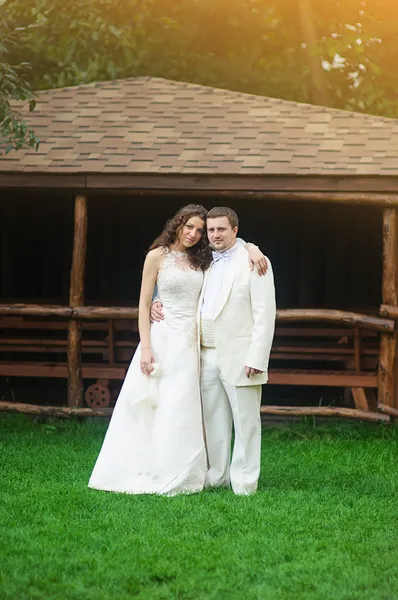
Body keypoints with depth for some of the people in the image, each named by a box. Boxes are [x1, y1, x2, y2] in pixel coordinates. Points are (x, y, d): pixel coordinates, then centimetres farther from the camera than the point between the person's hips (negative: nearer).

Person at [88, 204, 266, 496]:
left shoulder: (203, 260, 11)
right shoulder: (158, 256, -1)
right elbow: (144, 305, -2)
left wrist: (252, 250, -3)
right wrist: (146, 348, -11)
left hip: (192, 342, 4)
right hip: (163, 338, -4)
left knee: (182, 411, 3)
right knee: (153, 409, -5)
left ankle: (175, 478, 8)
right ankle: (144, 473, 1)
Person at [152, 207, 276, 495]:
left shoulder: (253, 263, -3)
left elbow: (265, 314, -8)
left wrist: (256, 358, -15)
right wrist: (162, 307, 6)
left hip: (240, 359, -6)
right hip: (208, 357, 6)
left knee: (245, 422, 0)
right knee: (213, 422, 10)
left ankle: (244, 482, 6)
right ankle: (215, 478, 18)